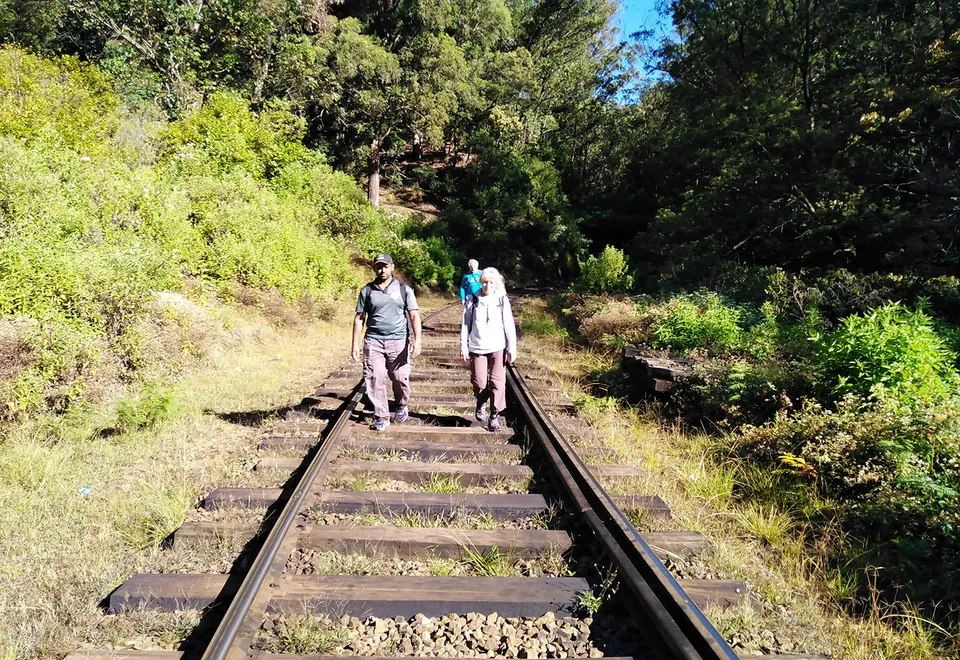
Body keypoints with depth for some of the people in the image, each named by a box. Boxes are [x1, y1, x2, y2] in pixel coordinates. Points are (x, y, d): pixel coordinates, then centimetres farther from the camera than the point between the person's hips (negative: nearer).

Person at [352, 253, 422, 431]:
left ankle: (402, 406, 32)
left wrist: (417, 340, -13)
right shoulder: (367, 291, 7)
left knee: (400, 378, 2)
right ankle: (382, 417, 8)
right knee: (374, 379, -4)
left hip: (399, 341, -1)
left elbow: (414, 315, -1)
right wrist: (355, 344, 4)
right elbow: (359, 318, 9)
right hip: (373, 341, 1)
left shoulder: (404, 289, 4)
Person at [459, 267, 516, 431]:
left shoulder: (502, 300, 1)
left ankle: (495, 415, 13)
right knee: (479, 382, 0)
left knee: (497, 382, -1)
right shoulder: (473, 300, 2)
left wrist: (512, 348, -4)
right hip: (477, 348, 0)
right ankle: (481, 404, 32)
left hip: (498, 348, 0)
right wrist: (463, 346, 0)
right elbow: (465, 325, 4)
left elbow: (509, 325, 0)